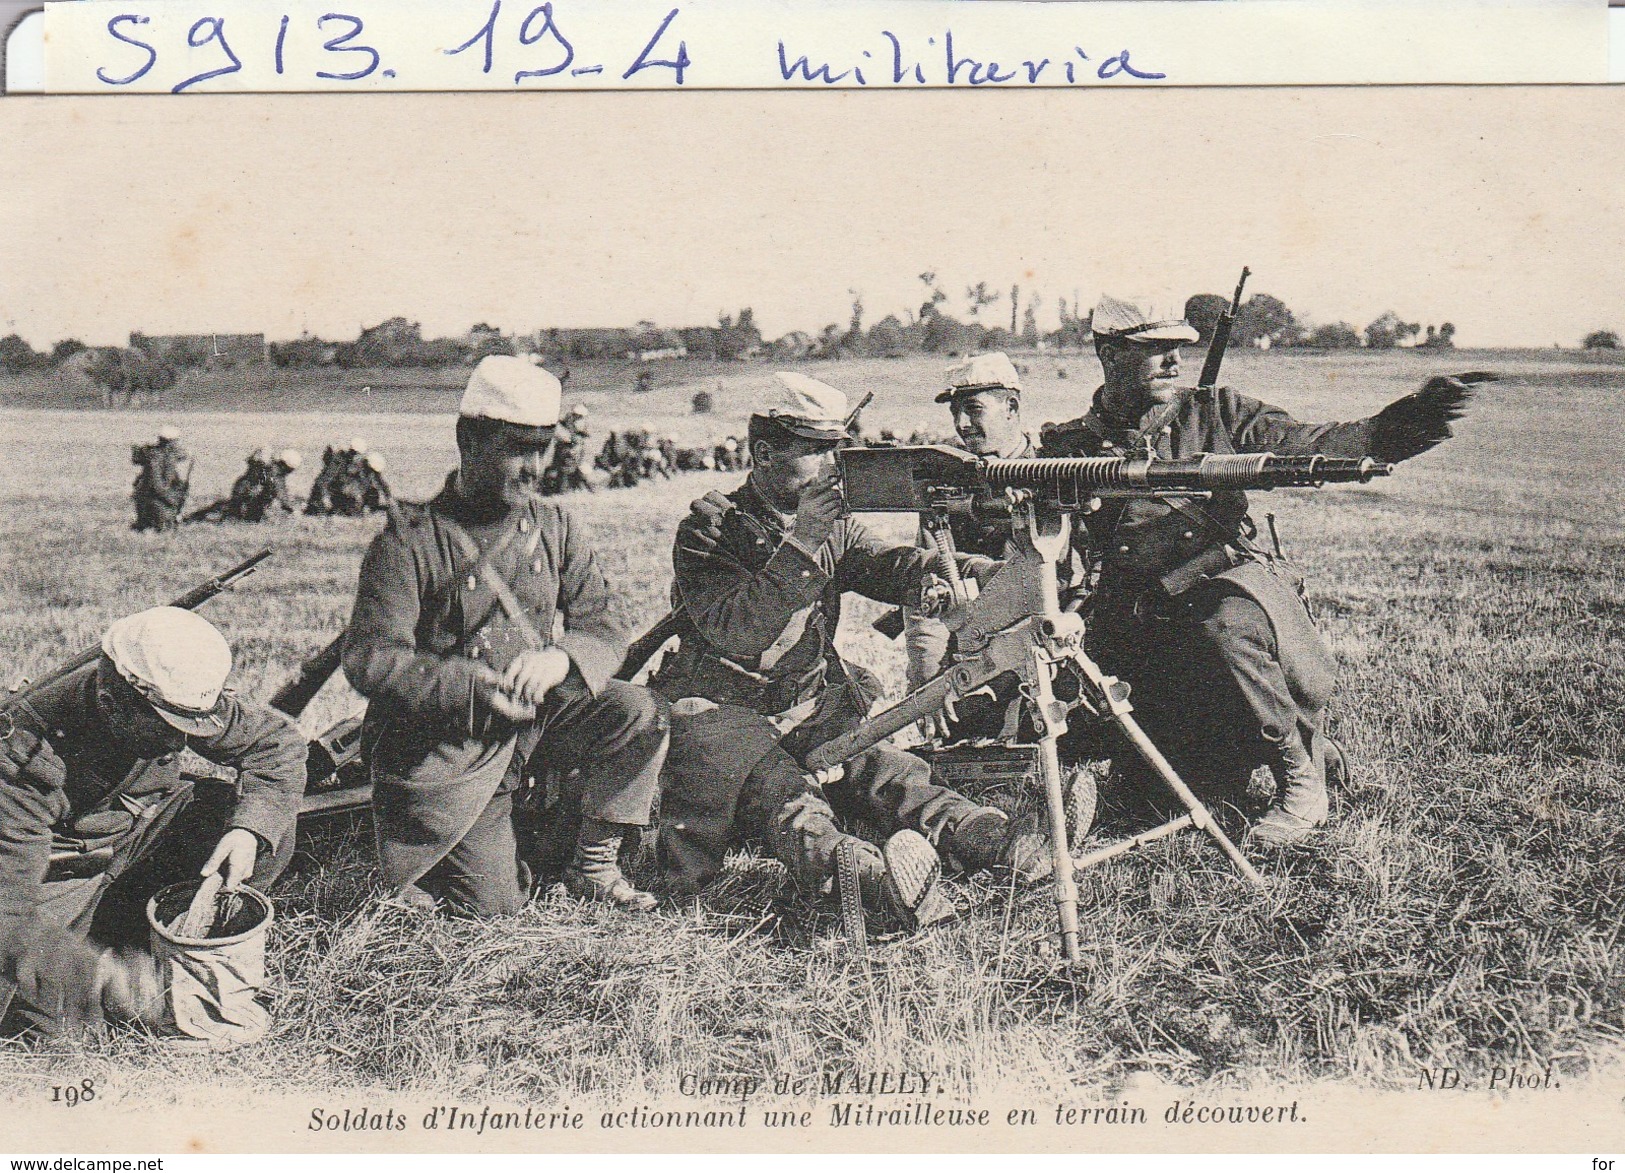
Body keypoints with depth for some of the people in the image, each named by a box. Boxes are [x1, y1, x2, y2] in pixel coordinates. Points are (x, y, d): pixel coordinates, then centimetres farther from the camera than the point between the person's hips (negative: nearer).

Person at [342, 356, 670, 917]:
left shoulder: (553, 525, 2)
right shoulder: (410, 539, -13)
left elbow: (602, 628, -1)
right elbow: (369, 659, -18)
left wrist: (561, 657, -25)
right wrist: (472, 686, -33)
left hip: (534, 715, 4)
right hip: (442, 742, -4)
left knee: (639, 714, -21)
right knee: (493, 901, -10)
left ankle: (594, 865, -1)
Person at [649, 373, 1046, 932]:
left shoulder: (832, 526, 12)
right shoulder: (709, 529, -9)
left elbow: (887, 567, -8)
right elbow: (734, 632, -24)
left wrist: (953, 567, -31)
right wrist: (802, 544, -30)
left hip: (813, 710, 6)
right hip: (724, 713, -6)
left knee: (883, 765, -22)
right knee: (784, 797, -34)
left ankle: (979, 834, -43)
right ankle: (869, 873, -60)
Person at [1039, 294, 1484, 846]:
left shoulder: (1211, 413, 9)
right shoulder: (1068, 447, 8)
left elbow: (1303, 445, 0)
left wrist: (1389, 430, -16)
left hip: (1236, 592, -1)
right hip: (1145, 636, 1)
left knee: (1226, 628, -38)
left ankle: (1300, 772, -14)